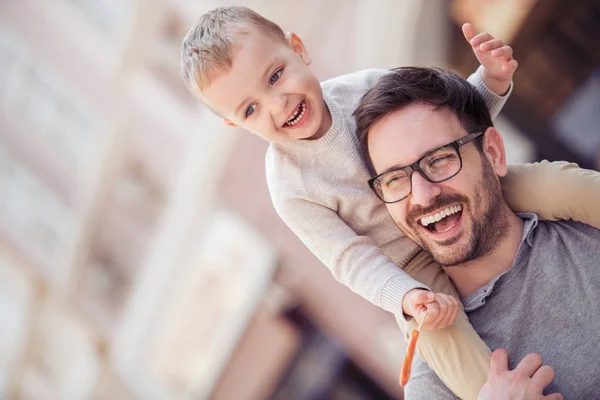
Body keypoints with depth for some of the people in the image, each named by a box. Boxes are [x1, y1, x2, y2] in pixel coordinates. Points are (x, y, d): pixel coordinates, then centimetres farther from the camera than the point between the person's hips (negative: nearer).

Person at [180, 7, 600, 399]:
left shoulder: (369, 86, -12)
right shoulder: (292, 188, -18)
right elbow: (353, 260, -17)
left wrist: (491, 81, -18)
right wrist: (406, 298, -35)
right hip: (413, 265, -3)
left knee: (558, 183, -18)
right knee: (438, 332, -32)